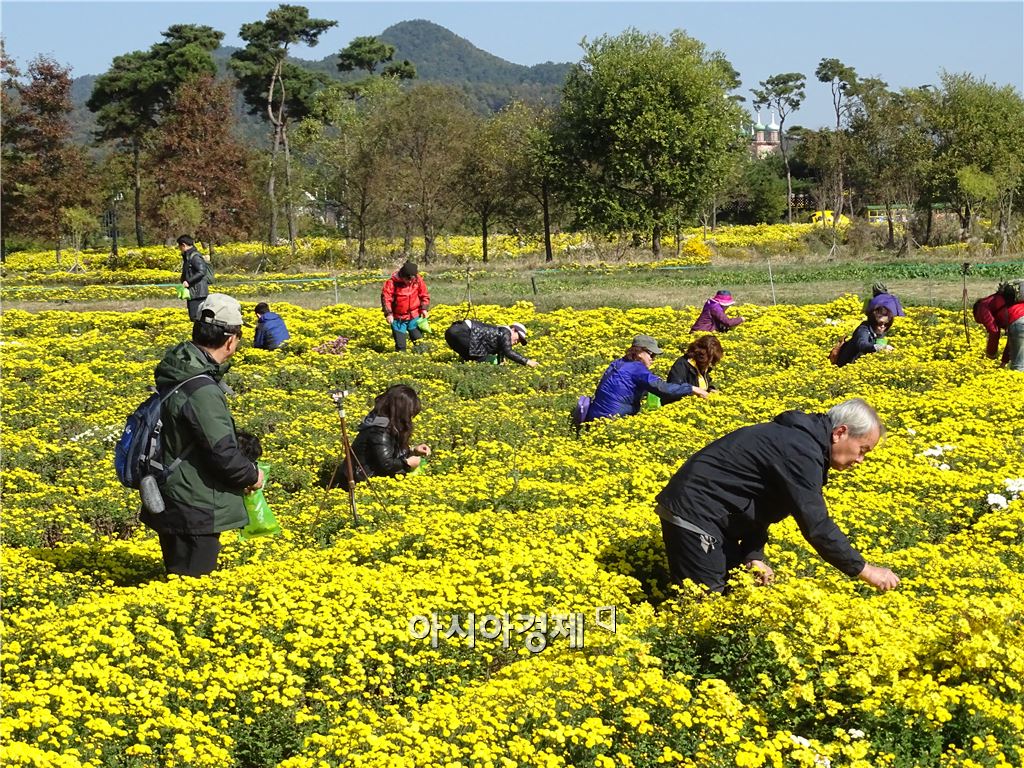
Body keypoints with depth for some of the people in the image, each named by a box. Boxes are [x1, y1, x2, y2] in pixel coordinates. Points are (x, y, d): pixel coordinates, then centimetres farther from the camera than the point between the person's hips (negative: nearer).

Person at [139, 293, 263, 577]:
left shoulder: (174, 373, 6)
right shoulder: (201, 391, -25)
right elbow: (223, 452, -23)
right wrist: (252, 475, -4)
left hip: (172, 507, 10)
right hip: (194, 515, -10)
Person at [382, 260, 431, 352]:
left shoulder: (418, 280, -5)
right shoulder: (392, 282, -15)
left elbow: (424, 295, 7)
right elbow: (385, 297, -13)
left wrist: (424, 308, -4)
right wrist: (388, 313, -20)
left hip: (414, 317, 2)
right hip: (398, 318, -2)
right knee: (400, 345, 1)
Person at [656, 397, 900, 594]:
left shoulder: (798, 437, 12)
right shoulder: (801, 451, -21)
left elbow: (758, 505, 14)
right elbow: (816, 525, -24)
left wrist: (754, 555, 1)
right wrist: (864, 571, -17)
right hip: (694, 513, -11)